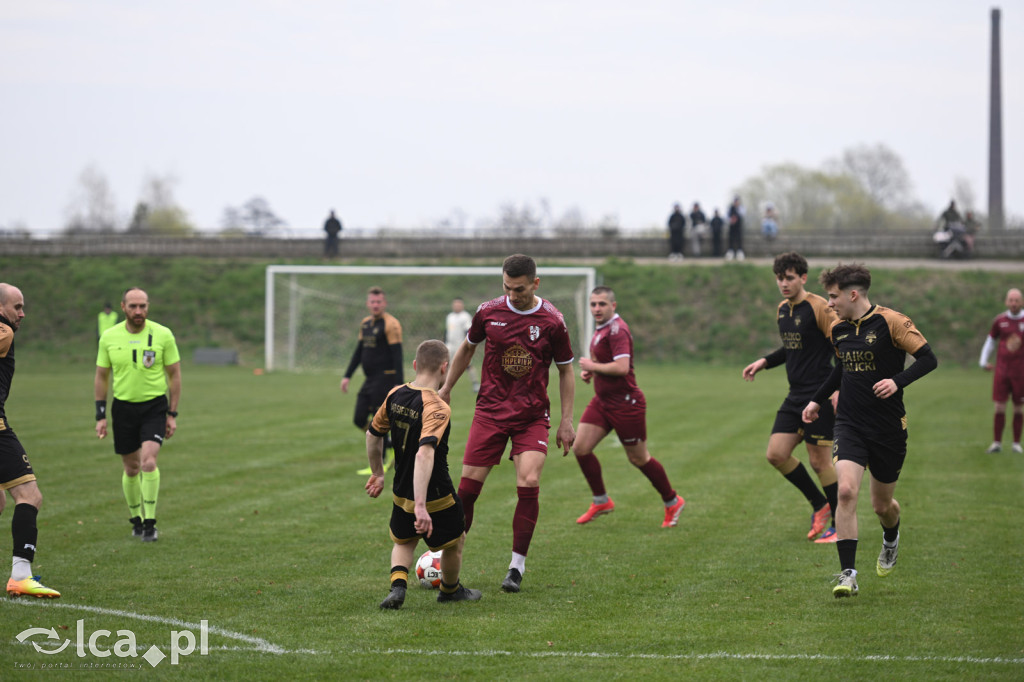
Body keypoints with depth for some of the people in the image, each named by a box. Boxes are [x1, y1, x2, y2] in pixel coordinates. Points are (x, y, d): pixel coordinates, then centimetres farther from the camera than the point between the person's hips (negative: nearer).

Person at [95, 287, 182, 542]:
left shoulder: (163, 335, -6)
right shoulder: (109, 337, -1)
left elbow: (174, 375, 2)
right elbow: (101, 377, 8)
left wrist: (172, 414, -1)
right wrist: (101, 416, 2)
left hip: (154, 406, -2)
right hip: (123, 407, 2)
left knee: (148, 461, -18)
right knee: (131, 468, 8)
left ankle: (150, 522, -9)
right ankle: (136, 519, 27)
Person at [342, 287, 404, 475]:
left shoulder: (391, 324, -11)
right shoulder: (365, 323, 13)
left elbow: (397, 355, -15)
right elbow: (359, 351, 21)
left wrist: (399, 384, -20)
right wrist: (347, 376, 18)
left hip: (385, 378, -8)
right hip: (370, 380, 8)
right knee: (359, 420, 5)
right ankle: (393, 448, 20)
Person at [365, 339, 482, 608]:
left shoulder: (395, 395, -3)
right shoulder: (437, 408, -25)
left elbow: (373, 435, 11)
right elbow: (424, 453, -37)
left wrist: (377, 473, 27)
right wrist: (421, 505, -42)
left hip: (401, 493, 6)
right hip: (436, 496, -6)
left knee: (403, 541, 27)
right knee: (455, 541, 20)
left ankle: (397, 585, 4)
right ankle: (450, 589, 40)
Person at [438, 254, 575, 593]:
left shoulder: (552, 321, -6)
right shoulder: (488, 312, -2)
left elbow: (565, 371, 5)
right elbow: (467, 348, 17)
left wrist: (566, 421, 2)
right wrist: (446, 389, 22)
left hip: (532, 416, -1)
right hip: (490, 410, 1)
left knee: (529, 483, -17)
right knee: (468, 486, -5)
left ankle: (517, 566, -5)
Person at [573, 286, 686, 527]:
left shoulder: (617, 330, -19)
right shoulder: (601, 329, 12)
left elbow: (621, 367, -30)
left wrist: (592, 366, -17)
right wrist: (588, 371, 8)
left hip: (626, 403, -9)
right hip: (602, 402, 9)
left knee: (639, 458, 2)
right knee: (580, 448, -1)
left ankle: (672, 502, 21)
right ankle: (601, 501, 13)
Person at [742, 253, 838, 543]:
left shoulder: (819, 308, -13)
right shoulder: (782, 310, 12)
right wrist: (764, 362, 14)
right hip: (795, 397, 8)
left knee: (819, 461, -4)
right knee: (776, 454, 2)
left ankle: (840, 526, 10)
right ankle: (819, 505, 19)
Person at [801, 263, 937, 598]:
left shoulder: (890, 322, -12)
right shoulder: (838, 329, 7)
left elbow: (928, 359, -12)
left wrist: (897, 381, -26)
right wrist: (818, 399, 25)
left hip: (889, 428, -3)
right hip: (850, 425, 3)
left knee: (882, 504, 9)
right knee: (846, 490, -19)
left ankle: (891, 539, 47)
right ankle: (848, 574, -17)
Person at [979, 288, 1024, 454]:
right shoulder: (1000, 320, 3)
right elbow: (991, 340, 16)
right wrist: (984, 361, 11)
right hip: (1001, 370, 1)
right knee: (999, 407, -3)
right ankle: (997, 443, 5)